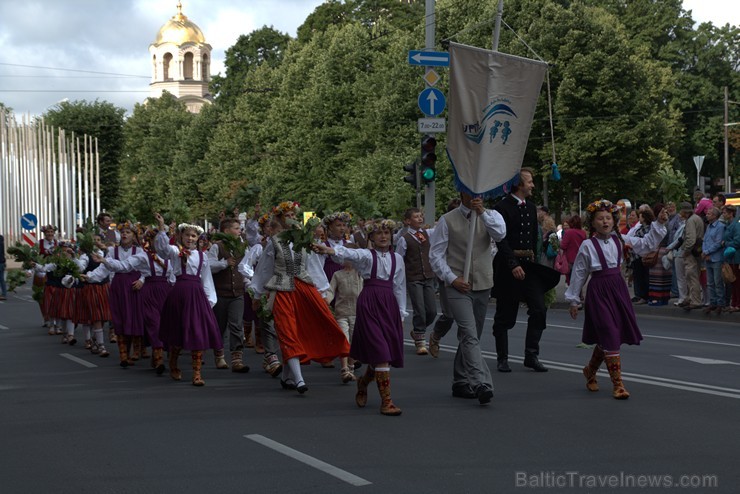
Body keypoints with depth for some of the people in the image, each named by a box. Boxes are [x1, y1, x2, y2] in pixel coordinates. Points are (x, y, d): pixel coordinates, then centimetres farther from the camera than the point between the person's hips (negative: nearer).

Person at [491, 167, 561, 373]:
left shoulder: (531, 207, 13)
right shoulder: (502, 207, -10)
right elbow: (501, 240, -17)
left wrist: (532, 260, 16)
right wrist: (513, 265, -24)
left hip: (529, 264, 6)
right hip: (508, 267, -6)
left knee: (539, 309, -4)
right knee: (505, 315, 3)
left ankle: (531, 355, 3)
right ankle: (502, 358, 13)